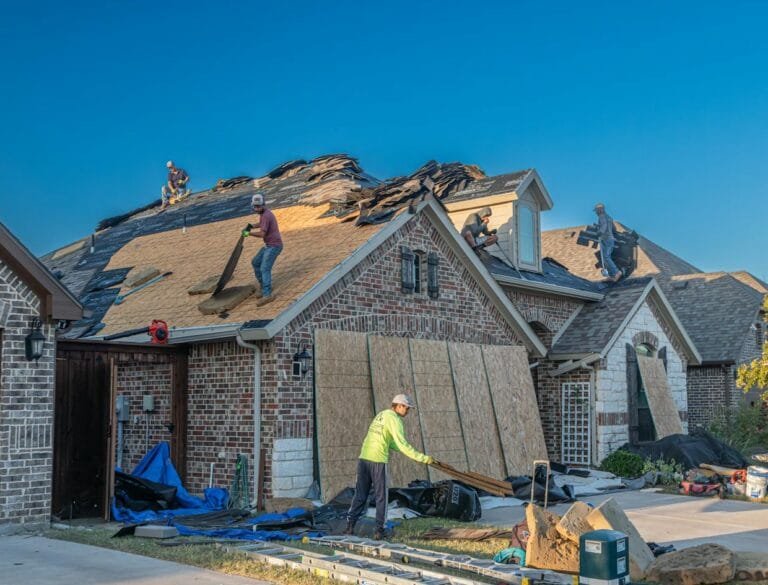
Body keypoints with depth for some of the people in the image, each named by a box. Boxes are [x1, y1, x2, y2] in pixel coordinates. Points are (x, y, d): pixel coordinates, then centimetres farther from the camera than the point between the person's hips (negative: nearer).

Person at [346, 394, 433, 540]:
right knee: (381, 496, 5)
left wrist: (408, 452, 25)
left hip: (363, 458, 8)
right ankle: (379, 530, 8)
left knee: (360, 495, 12)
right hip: (378, 461, -7)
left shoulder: (381, 415, 21)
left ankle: (350, 526, 9)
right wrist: (423, 458, -12)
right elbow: (402, 445, -15)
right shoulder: (394, 419, -8)